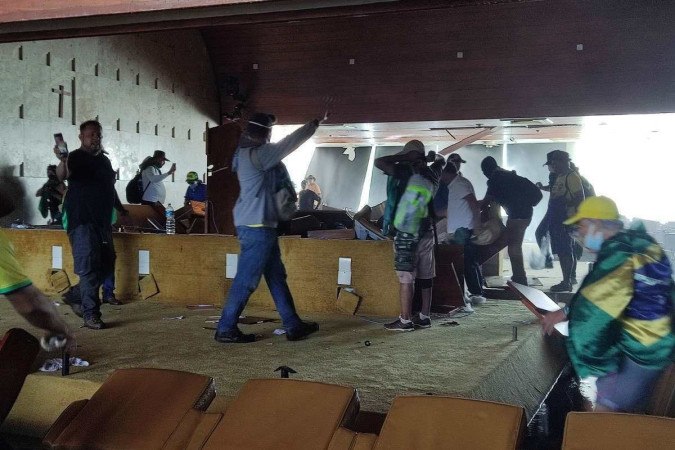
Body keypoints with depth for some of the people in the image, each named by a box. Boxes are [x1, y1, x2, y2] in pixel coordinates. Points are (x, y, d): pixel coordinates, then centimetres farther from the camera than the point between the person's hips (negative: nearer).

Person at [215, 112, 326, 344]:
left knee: (277, 277, 13)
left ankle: (293, 326, 20)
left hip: (261, 226, 11)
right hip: (256, 227, -11)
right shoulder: (256, 154, -16)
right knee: (246, 280, -4)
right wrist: (316, 123, -5)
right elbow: (289, 143, -13)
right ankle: (226, 329, 5)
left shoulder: (248, 152, 13)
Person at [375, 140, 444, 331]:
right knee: (425, 277, 10)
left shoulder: (407, 171, -11)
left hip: (406, 234, -7)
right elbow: (441, 160, 32)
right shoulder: (432, 173, 10)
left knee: (406, 278, -4)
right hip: (426, 232, 7)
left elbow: (379, 162, -14)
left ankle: (405, 321, -2)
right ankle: (425, 317, 18)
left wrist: (400, 157, -6)